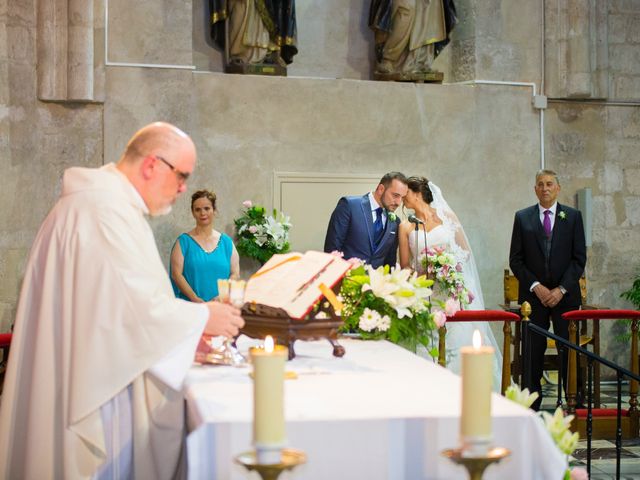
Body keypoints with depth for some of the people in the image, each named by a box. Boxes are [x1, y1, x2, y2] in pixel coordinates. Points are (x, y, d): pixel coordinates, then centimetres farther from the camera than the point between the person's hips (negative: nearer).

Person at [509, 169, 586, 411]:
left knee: (570, 348, -1)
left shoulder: (573, 216, 6)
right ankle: (532, 403, 7)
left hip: (565, 295, 0)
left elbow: (579, 258, 2)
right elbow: (515, 260, 4)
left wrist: (562, 289, -8)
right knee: (534, 350, 0)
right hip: (533, 295, 0)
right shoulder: (522, 217, 6)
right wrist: (536, 287, -8)